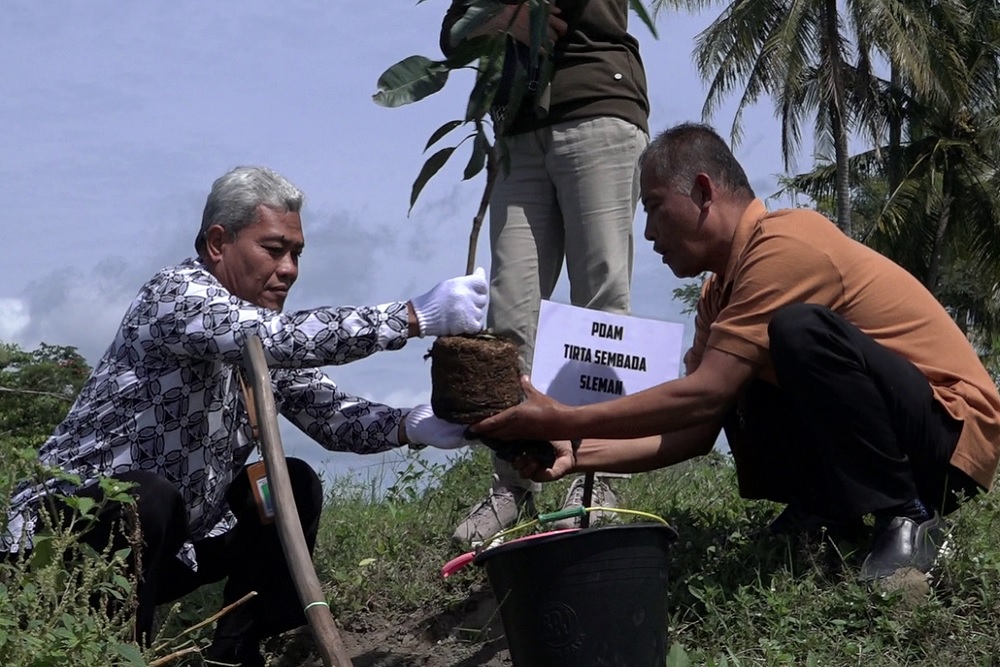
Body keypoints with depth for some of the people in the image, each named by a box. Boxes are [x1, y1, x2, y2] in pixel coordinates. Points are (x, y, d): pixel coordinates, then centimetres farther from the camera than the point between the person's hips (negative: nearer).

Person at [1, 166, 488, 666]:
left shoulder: (265, 331, 8)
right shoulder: (175, 293, -19)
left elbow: (330, 413, 1)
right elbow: (280, 337, -36)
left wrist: (410, 425, -20)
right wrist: (416, 316, -36)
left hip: (167, 543, 9)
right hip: (66, 532, -9)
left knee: (295, 486, 4)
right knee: (143, 499, -36)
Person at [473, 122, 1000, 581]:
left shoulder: (784, 246, -19)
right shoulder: (722, 290, 10)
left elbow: (703, 397, -26)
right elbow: (695, 432, 5)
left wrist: (562, 422, -22)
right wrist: (577, 453, -6)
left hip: (955, 428, -9)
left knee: (801, 329, -31)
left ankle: (906, 520, -19)